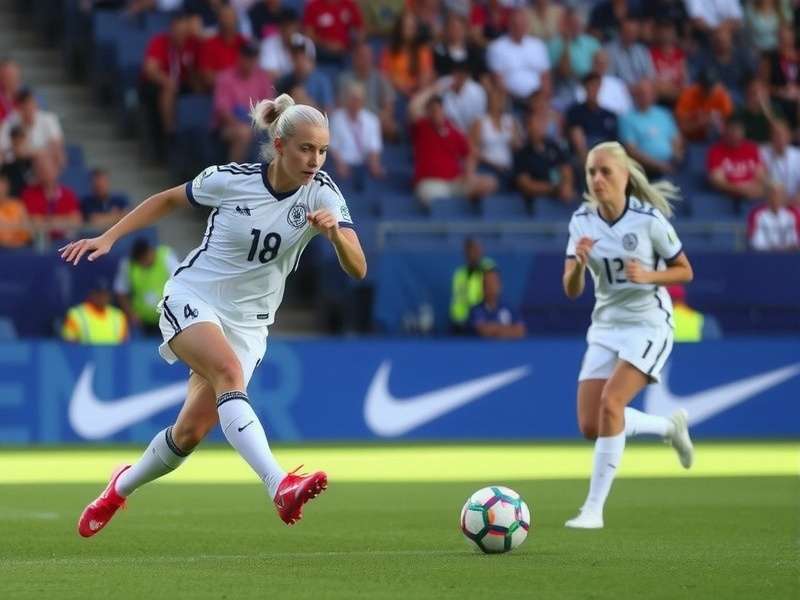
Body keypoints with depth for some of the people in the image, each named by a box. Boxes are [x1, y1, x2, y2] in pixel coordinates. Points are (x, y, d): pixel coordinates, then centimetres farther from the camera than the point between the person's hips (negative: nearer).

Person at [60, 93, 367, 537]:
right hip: (192, 300, -3)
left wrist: (334, 232, -38)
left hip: (247, 324, 3)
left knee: (191, 433, 0)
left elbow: (357, 270, -19)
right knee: (230, 372, -33)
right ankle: (281, 487, -49)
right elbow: (168, 200, 6)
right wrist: (107, 238, 0)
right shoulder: (230, 180, -13)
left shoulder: (322, 193, -11)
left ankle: (120, 489, 30)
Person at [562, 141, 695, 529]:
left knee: (611, 401, -25)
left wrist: (649, 276, -22)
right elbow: (571, 290, -2)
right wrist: (578, 262, -23)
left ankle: (594, 508, -18)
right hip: (606, 326, 6)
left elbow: (685, 271, -3)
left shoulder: (649, 220, -13)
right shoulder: (582, 222, -2)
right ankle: (670, 426, 29)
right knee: (590, 426, 0)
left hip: (648, 325, -6)